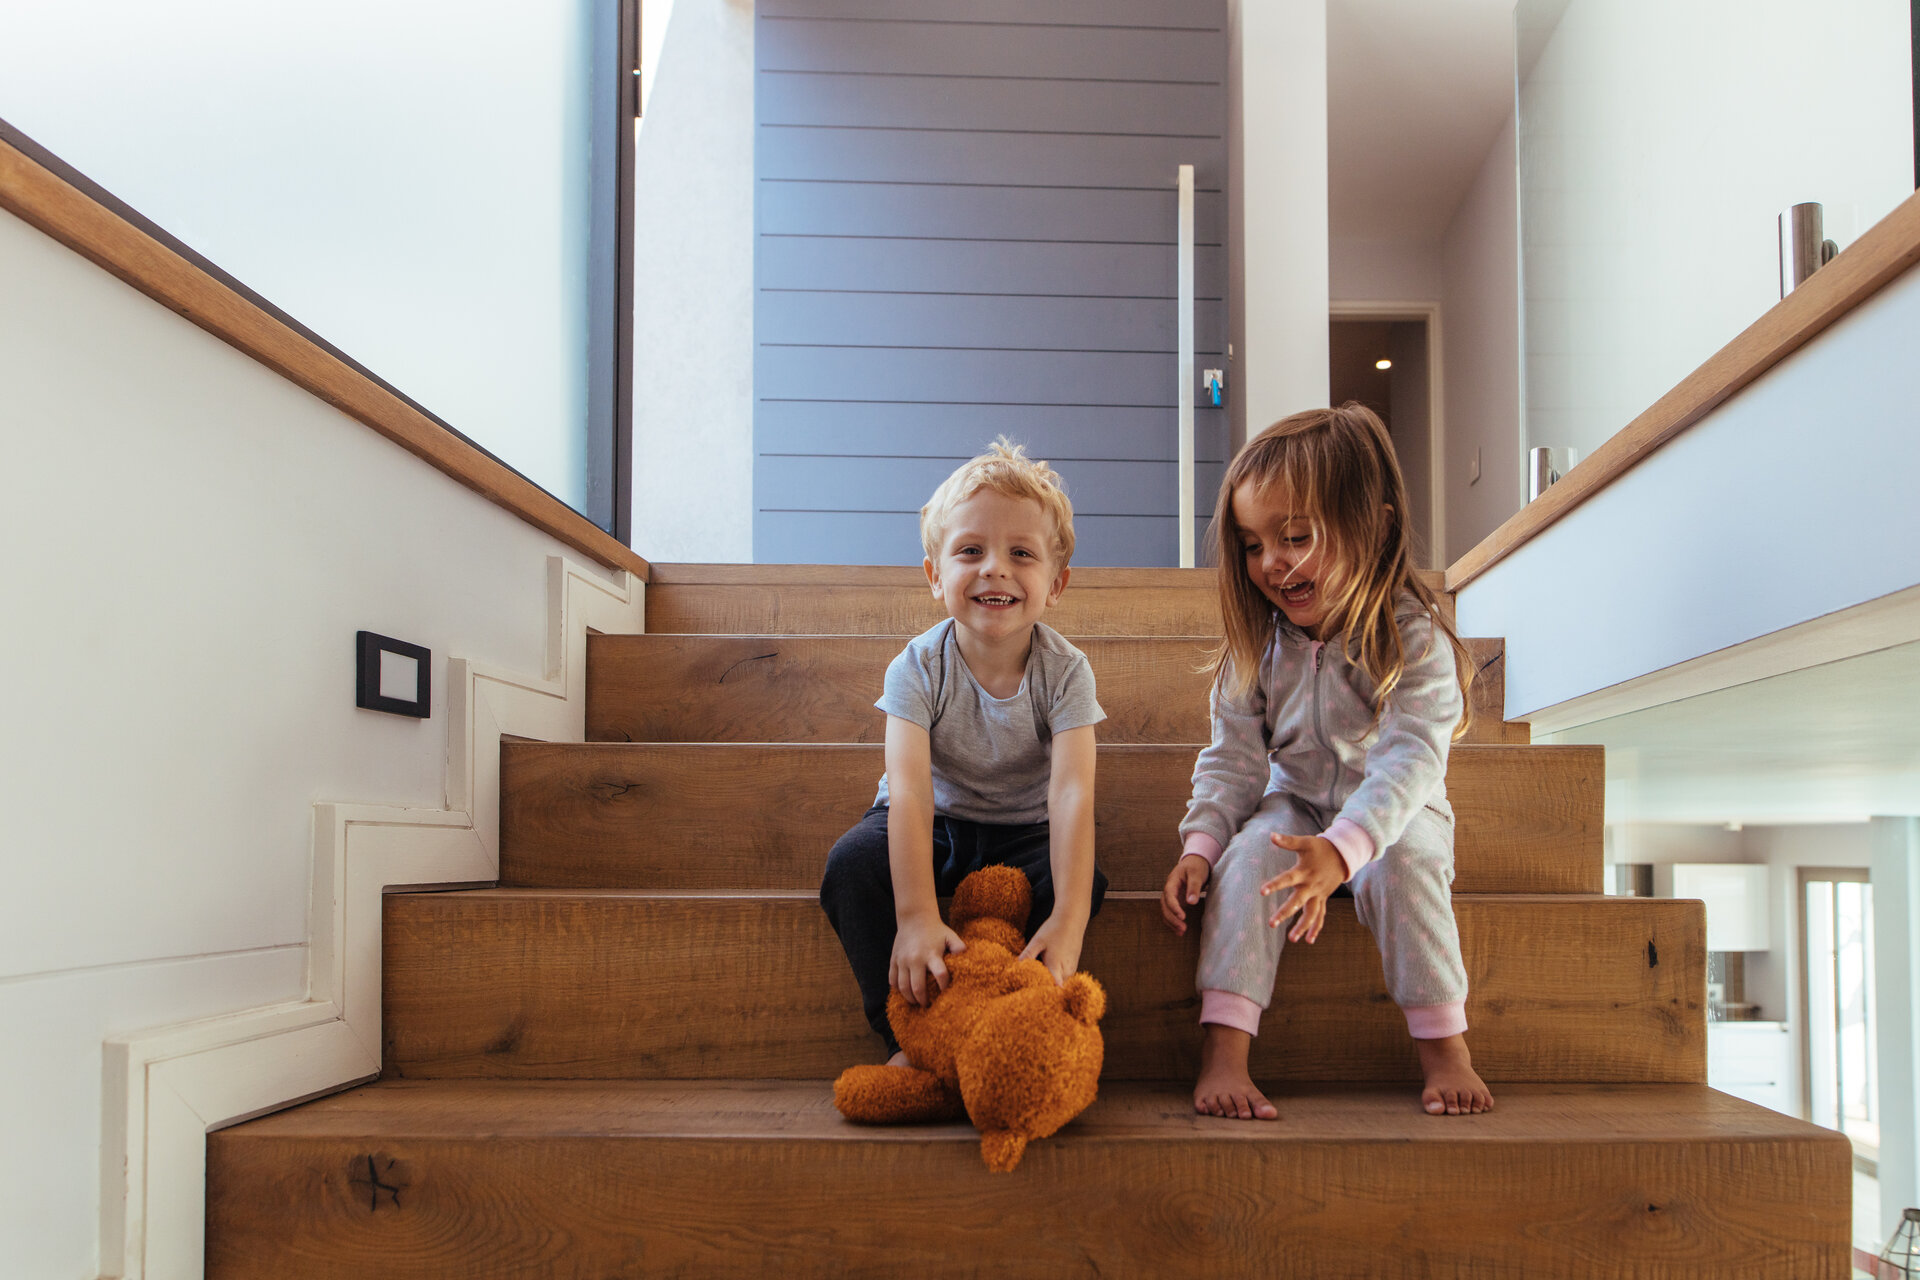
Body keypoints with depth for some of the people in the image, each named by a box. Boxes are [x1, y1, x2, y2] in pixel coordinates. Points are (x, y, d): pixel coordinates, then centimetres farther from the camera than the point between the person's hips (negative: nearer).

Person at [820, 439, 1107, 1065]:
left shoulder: (1064, 671, -18)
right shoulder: (919, 667, -19)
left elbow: (1072, 792, -30)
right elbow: (909, 790, -32)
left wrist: (1068, 922, -44)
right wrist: (917, 917, -45)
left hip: (1024, 828, 0)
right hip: (934, 824, 0)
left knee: (1081, 879, -30)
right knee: (854, 863, -29)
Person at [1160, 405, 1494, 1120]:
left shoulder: (1413, 639, -19)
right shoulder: (1258, 647, -4)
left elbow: (1410, 761, -30)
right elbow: (1233, 759, -2)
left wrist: (1342, 848, -46)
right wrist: (1199, 845, -19)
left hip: (1394, 816, -3)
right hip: (1295, 806, 3)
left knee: (1401, 863, -35)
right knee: (1248, 855, -28)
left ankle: (1444, 1046, -23)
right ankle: (1223, 1052, -35)